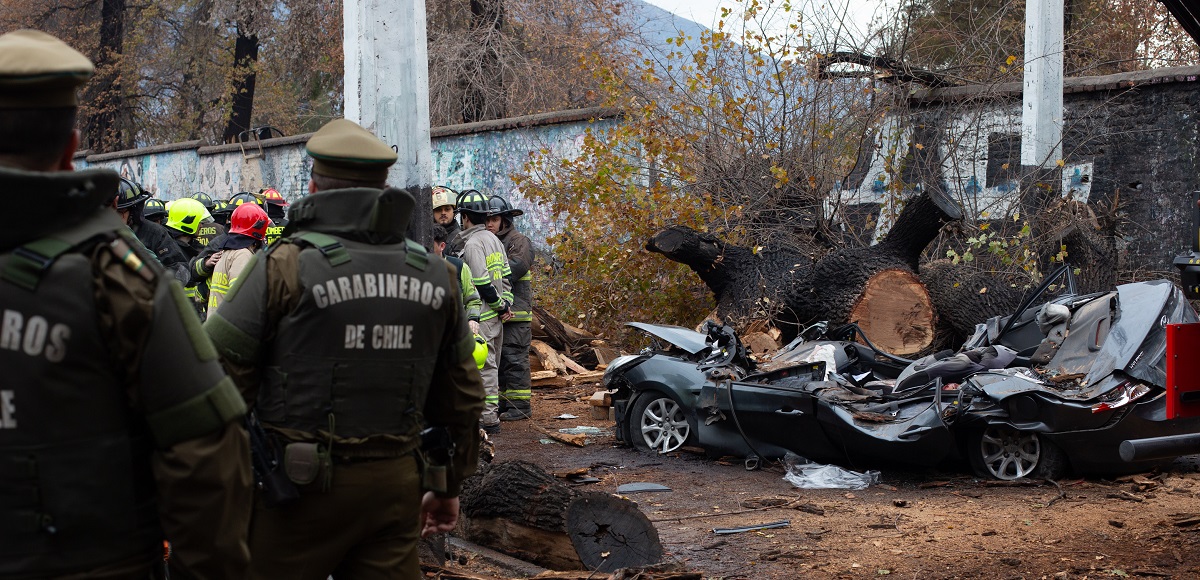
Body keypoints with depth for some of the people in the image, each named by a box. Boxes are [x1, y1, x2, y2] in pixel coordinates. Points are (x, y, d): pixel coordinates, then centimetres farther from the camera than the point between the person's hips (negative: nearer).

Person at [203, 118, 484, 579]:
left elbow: (220, 373, -12)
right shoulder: (437, 276, 6)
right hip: (397, 484, 4)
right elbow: (461, 397, 13)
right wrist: (448, 485, 24)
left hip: (300, 488, -4)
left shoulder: (285, 266, -9)